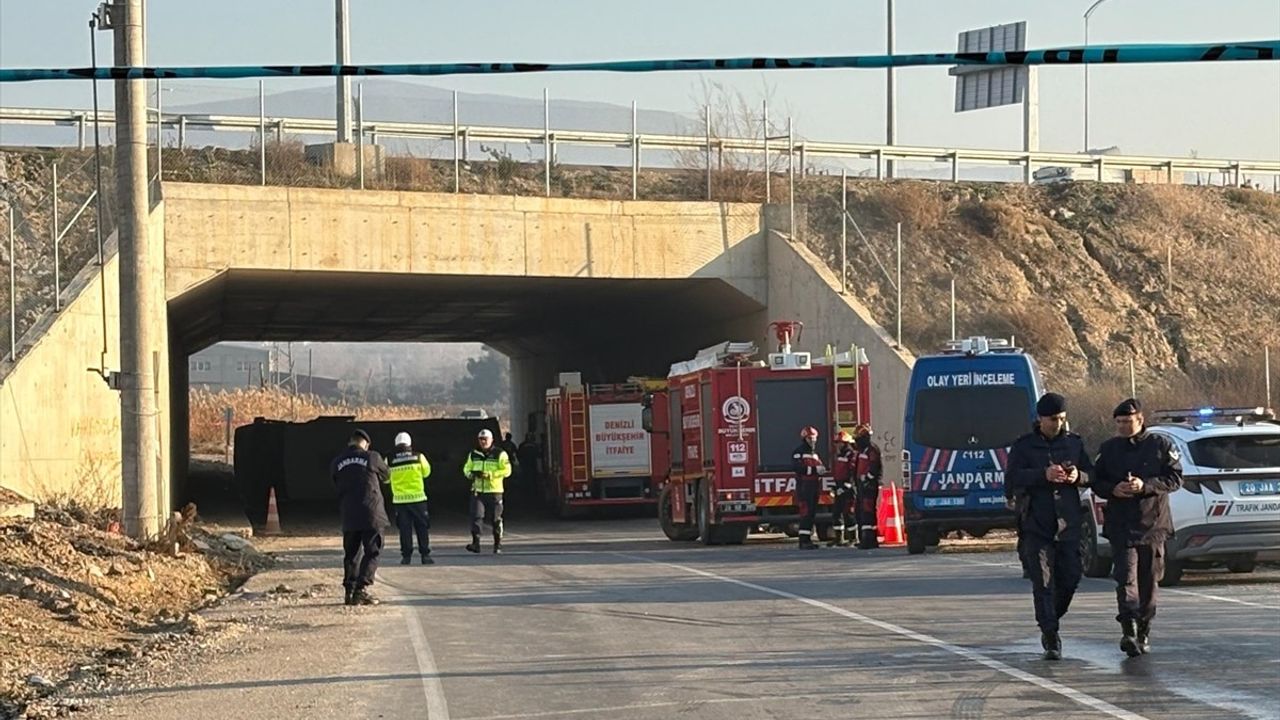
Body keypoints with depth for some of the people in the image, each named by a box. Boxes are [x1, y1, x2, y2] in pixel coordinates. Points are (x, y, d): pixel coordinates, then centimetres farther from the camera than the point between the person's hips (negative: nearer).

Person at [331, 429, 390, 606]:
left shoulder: (336, 463, 5)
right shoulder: (372, 457, -4)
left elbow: (338, 485, 14)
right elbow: (384, 475, 12)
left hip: (348, 516, 4)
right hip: (371, 513, -4)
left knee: (351, 553, 14)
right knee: (372, 553, 0)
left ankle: (350, 591, 10)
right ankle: (361, 590, -11)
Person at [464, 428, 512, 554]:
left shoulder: (500, 454, -2)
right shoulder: (473, 454, 12)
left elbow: (506, 471, -9)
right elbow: (466, 468, 21)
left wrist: (490, 475, -19)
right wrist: (471, 474, -4)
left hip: (494, 491, -3)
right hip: (477, 491, 3)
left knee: (496, 519, 5)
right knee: (475, 516, -13)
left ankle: (498, 544, 19)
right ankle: (476, 543, -13)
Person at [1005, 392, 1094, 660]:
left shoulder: (1074, 442, 12)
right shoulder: (1024, 445, 3)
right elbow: (1012, 477, -8)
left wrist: (1079, 476, -11)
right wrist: (1044, 475, -22)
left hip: (1069, 525, 3)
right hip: (1036, 525, -3)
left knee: (1070, 577, 5)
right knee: (1043, 584, -7)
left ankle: (1050, 623, 28)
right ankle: (1051, 638, -6)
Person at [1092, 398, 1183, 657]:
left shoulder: (1162, 446, 3)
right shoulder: (1109, 448, 10)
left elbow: (1175, 479, -2)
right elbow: (1097, 482, 12)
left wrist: (1145, 486, -17)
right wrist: (1113, 490, -10)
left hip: (1153, 523, 0)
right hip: (1121, 526, 0)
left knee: (1149, 580, 6)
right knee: (1126, 577, -13)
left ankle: (1144, 631, 18)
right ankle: (1129, 631, -20)